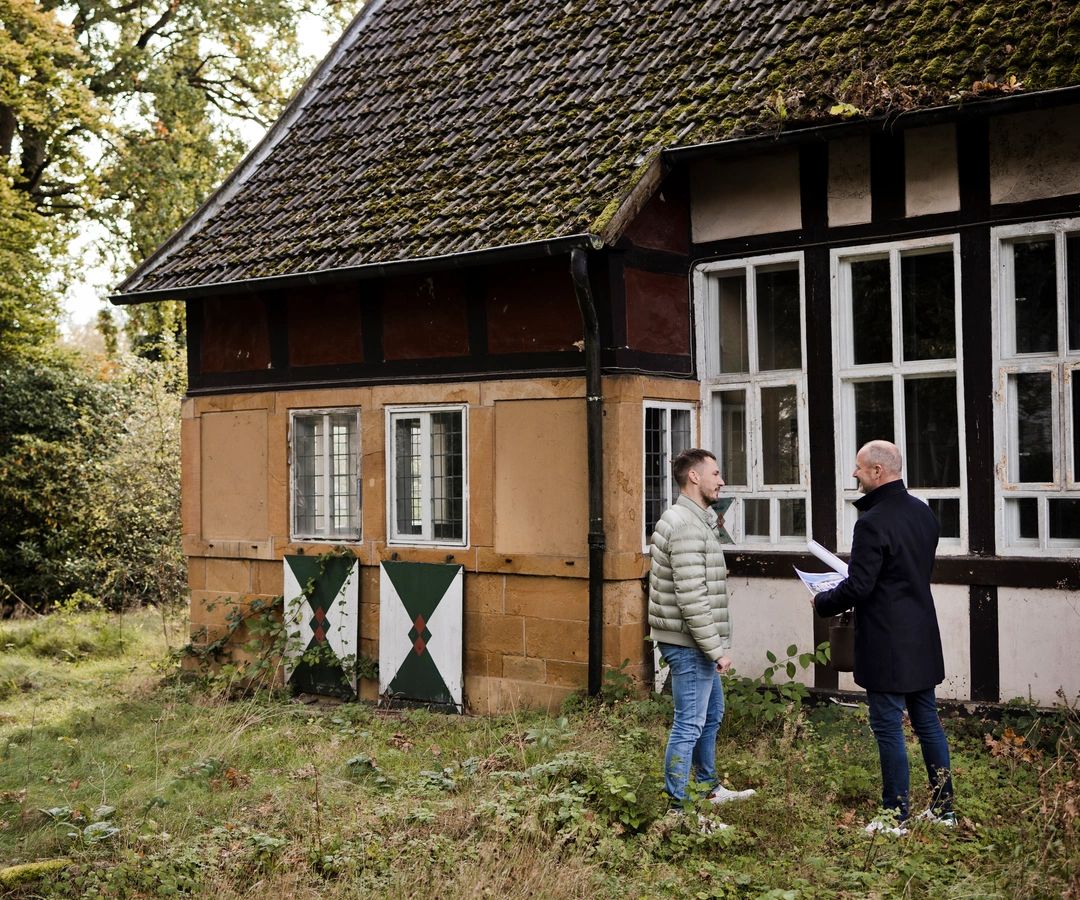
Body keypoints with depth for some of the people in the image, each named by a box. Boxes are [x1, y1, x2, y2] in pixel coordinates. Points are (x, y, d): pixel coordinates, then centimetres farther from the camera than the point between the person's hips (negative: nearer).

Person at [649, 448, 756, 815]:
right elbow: (691, 598, -25)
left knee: (711, 714, 23)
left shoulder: (696, 520, 14)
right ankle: (676, 806, 3)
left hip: (698, 644, 11)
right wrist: (716, 649, -21)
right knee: (689, 725, -4)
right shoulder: (687, 526, -21)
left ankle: (708, 787, 38)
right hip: (690, 644, -11)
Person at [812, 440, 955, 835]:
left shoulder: (873, 523, -20)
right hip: (923, 638, 8)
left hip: (886, 645, -8)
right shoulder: (923, 513, 7)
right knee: (928, 723, 15)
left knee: (888, 729, 0)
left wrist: (822, 602, -4)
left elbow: (859, 587, -21)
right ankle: (943, 807, 23)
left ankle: (895, 817, 7)